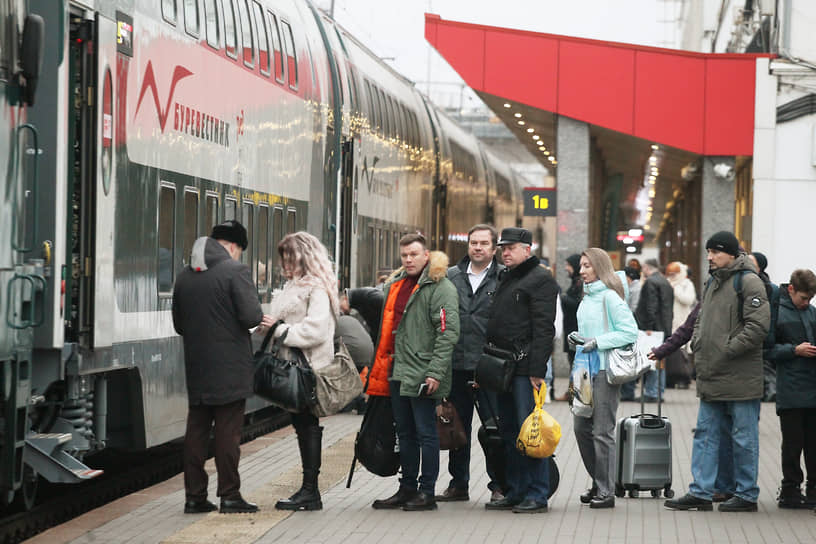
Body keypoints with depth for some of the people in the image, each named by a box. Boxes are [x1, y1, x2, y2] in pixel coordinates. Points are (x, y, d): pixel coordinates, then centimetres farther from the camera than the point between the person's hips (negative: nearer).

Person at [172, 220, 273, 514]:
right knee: (228, 432, -1)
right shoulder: (235, 270, -11)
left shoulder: (185, 276, 10)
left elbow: (179, 324, 16)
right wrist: (260, 319, 3)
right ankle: (229, 495, 2)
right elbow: (251, 315, -18)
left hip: (196, 368, 6)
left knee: (196, 430, 9)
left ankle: (194, 496, 10)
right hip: (230, 368, -6)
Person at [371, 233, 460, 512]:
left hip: (422, 374, -8)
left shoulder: (440, 288, -10)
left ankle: (427, 493, 3)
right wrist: (381, 366, 19)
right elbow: (387, 328, 26)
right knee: (405, 433, 13)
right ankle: (407, 489, 21)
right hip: (397, 374, 8)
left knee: (425, 433, -2)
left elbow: (448, 332, -16)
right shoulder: (394, 285, 16)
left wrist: (435, 372, -20)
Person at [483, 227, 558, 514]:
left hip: (525, 367, -9)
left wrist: (537, 369, -21)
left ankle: (537, 495, -5)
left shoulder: (540, 280, -7)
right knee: (508, 431, 11)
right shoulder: (503, 279, 20)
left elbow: (544, 328, -14)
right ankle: (515, 492, 17)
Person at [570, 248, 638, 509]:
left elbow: (630, 331, -16)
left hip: (605, 370, -9)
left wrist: (597, 342, -18)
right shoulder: (587, 298, 15)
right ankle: (598, 483, 23)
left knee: (602, 431, -5)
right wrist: (578, 339, 11)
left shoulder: (610, 297, -10)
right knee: (581, 427, 10)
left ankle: (606, 491, 1)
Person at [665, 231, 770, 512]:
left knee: (743, 438, 1)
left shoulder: (748, 282, -11)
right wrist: (697, 343, 9)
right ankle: (701, 492, 13)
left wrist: (727, 350, -18)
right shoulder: (712, 282, 16)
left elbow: (758, 326, -19)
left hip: (740, 379, -8)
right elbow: (701, 319, 27)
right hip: (711, 378, 8)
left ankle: (746, 495, 9)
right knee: (706, 434, 9)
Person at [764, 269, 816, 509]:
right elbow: (766, 349, -6)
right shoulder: (775, 312, -4)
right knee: (793, 443, -1)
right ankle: (790, 490, 8)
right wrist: (795, 350, -13)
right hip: (790, 392, -5)